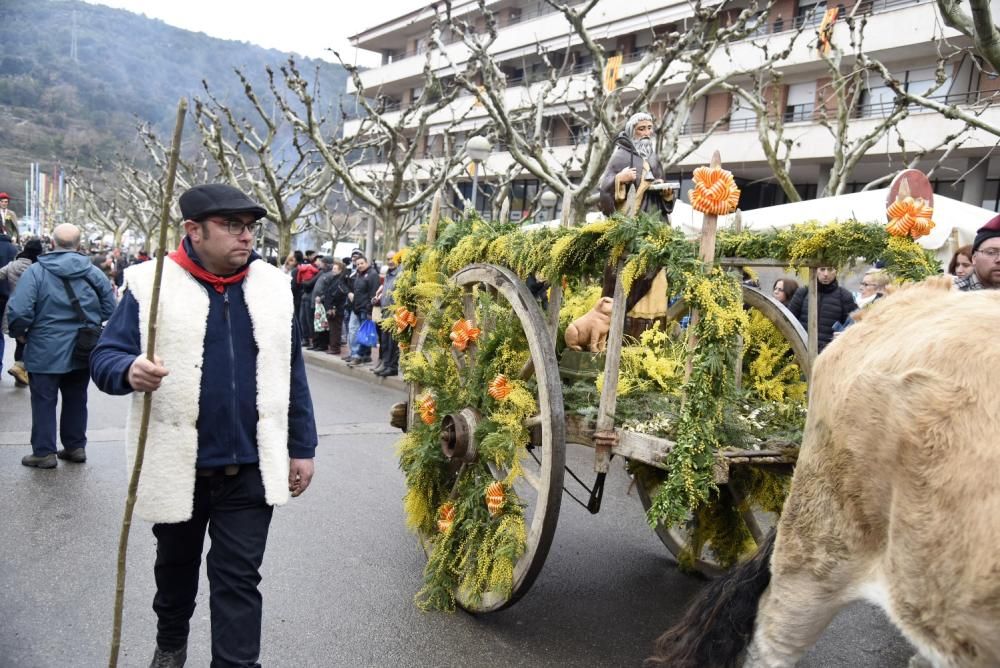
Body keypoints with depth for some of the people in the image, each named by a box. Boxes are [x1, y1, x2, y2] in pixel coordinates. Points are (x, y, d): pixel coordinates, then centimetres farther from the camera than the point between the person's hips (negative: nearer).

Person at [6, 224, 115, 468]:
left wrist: (19, 333, 3)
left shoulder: (35, 271, -11)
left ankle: (44, 452, 11)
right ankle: (76, 446, 23)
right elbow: (109, 310, 4)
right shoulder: (94, 273, 0)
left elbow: (18, 312, -16)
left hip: (46, 351, -4)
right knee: (76, 399, 16)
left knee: (44, 402, 7)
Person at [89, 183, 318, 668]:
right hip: (177, 466, 0)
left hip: (250, 468, 0)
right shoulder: (150, 283, -8)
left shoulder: (273, 286, 1)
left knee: (238, 578, 4)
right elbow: (105, 357, -7)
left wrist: (301, 448, 7)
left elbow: (291, 374, 6)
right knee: (176, 566, 23)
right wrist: (130, 370, -31)